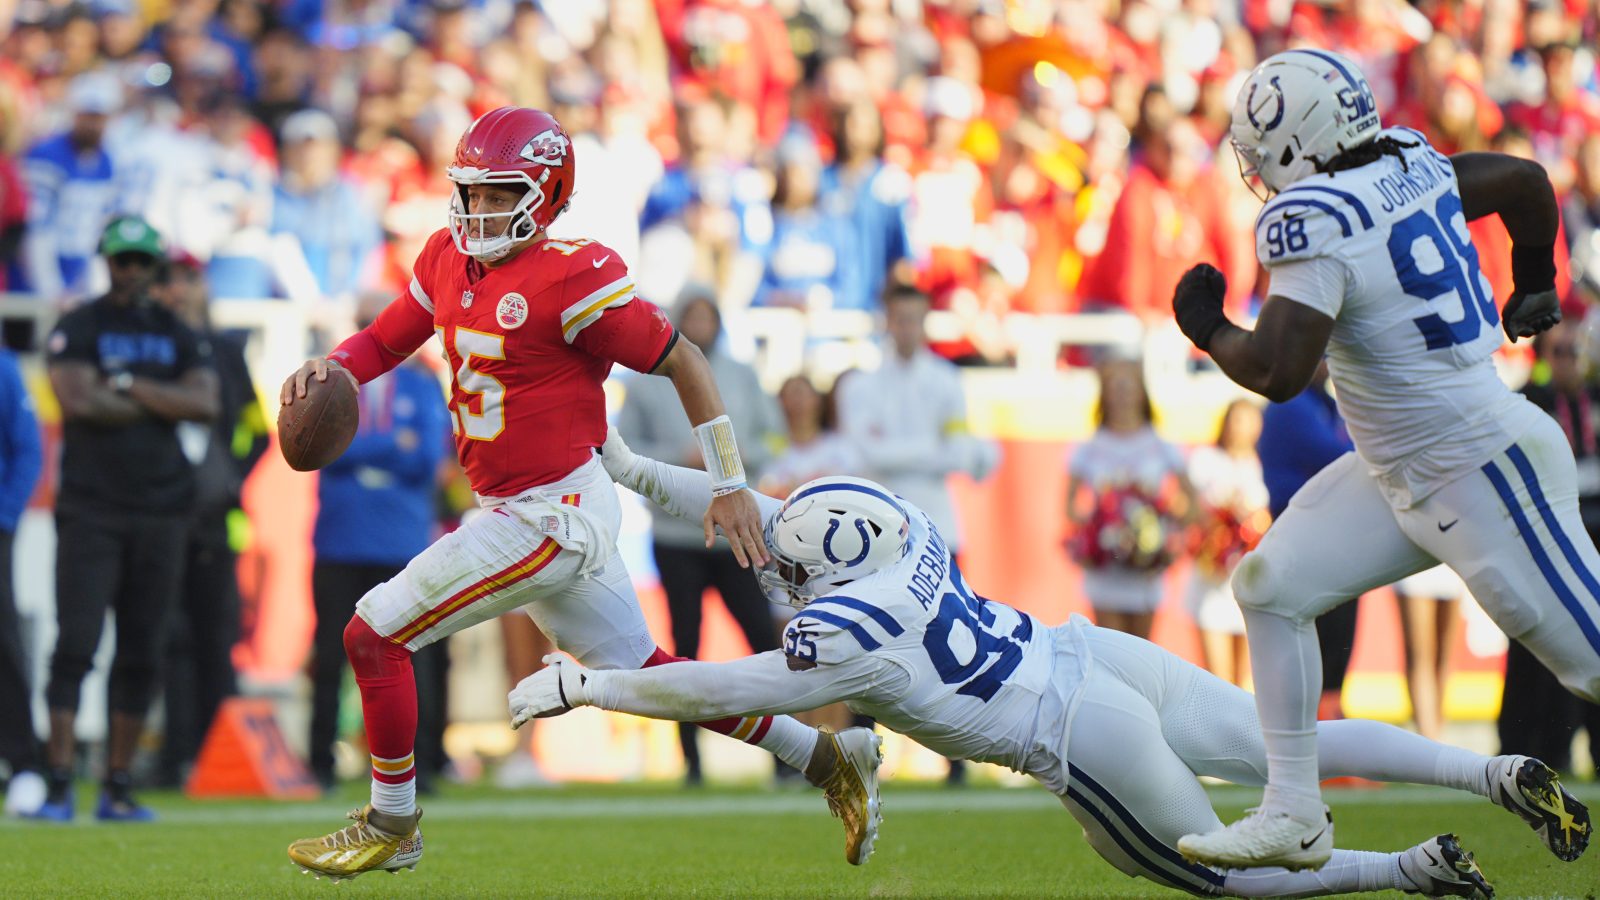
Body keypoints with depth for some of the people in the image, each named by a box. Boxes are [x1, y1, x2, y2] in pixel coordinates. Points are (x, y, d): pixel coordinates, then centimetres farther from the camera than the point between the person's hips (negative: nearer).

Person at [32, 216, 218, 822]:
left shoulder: (180, 337, 12)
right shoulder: (77, 330, 2)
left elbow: (205, 403, -4)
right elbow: (79, 401, -15)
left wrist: (127, 384, -9)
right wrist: (162, 403, -5)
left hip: (161, 515, 4)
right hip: (90, 510, -4)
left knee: (142, 655, 4)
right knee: (76, 646, -10)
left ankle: (119, 789, 10)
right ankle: (58, 785, -9)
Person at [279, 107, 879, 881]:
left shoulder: (572, 278, -18)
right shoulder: (452, 258, 6)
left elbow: (681, 360, -12)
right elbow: (386, 339, 16)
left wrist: (729, 486, -9)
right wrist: (332, 368, -7)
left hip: (553, 517, -9)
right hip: (518, 513, 9)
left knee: (374, 635, -6)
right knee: (639, 673, 17)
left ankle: (392, 825, 11)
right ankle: (828, 759, 24)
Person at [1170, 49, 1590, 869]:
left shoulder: (1316, 221, -22)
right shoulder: (1412, 166, 2)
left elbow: (1277, 373, -29)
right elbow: (1526, 181, 17)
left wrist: (1210, 331, -9)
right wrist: (1534, 285, 34)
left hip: (1483, 471, -10)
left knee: (1587, 654, -3)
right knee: (1273, 585, 7)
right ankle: (1294, 815, 11)